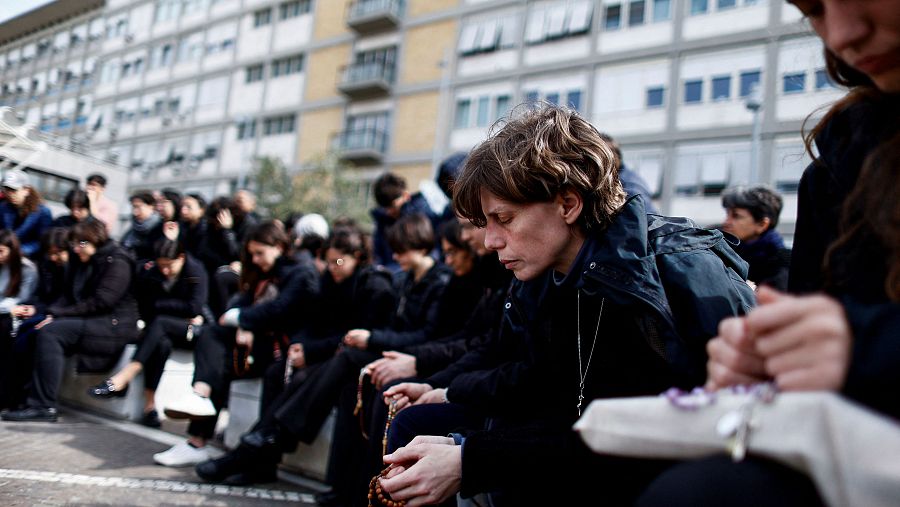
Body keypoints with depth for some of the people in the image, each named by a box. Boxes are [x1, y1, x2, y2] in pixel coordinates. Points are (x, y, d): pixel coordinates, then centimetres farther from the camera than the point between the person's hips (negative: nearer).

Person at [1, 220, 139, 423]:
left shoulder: (117, 262, -10)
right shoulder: (80, 261, 17)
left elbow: (100, 303, -18)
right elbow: (69, 296, 15)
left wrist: (59, 314, -17)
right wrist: (52, 313, -5)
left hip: (113, 325, -8)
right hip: (89, 322, 9)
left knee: (51, 333, -24)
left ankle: (44, 407, -22)